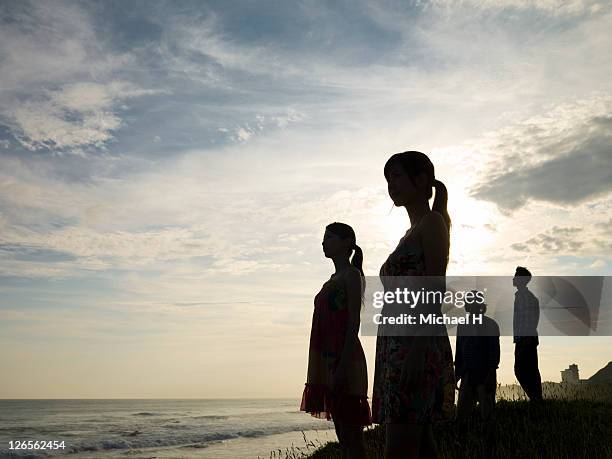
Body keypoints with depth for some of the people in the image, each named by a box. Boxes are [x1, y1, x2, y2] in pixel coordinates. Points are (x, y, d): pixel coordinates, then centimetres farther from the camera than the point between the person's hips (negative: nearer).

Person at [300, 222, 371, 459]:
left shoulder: (352, 275, -4)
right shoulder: (334, 280, 21)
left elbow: (353, 323, -13)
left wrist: (343, 366, -21)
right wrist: (322, 372, 18)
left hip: (344, 361, -9)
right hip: (330, 362, 9)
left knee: (351, 434, -7)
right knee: (343, 435, 10)